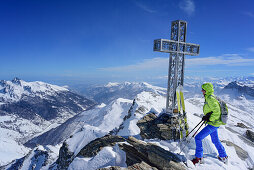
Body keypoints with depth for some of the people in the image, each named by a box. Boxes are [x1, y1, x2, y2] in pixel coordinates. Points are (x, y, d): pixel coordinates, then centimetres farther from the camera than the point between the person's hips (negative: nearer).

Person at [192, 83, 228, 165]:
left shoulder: (210, 98, -21)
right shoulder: (209, 98, 9)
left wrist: (209, 118, -19)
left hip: (213, 124, -10)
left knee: (198, 138, -8)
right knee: (215, 140, 26)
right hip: (215, 123, 10)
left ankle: (198, 158, 3)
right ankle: (223, 157, 43)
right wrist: (206, 116, 10)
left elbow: (217, 111, -26)